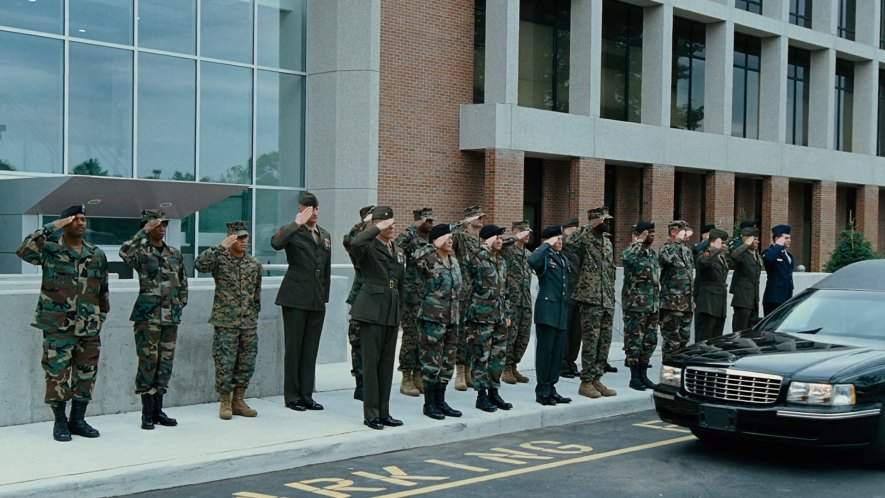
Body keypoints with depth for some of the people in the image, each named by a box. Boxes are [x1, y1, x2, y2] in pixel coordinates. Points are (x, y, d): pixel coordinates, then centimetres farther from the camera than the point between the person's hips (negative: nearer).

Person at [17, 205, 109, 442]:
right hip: (58, 326, -4)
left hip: (89, 328, 4)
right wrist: (51, 228, -23)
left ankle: (78, 420, 21)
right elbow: (24, 251, -23)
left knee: (86, 375, 9)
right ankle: (60, 422, 12)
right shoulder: (51, 249, -3)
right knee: (57, 375, -1)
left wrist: (101, 318, 16)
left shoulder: (97, 255, 9)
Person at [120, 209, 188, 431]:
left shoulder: (175, 254, 13)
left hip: (171, 317, 5)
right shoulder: (141, 252, -4)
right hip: (148, 316, -5)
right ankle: (147, 414, 3)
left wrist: (180, 304, 12)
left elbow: (183, 282, 23)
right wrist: (145, 231, -22)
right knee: (148, 363, -4)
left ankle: (158, 410, 17)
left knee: (165, 363, 8)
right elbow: (124, 252, -28)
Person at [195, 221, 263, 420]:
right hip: (226, 323, -4)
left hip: (249, 324, 4)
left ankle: (238, 401, 19)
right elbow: (200, 264, -25)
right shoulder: (220, 259, -4)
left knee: (246, 364, 7)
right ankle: (225, 403, 10)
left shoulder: (254, 264, 10)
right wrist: (221, 247, -27)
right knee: (225, 364, -2)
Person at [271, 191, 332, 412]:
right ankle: (292, 396, 8)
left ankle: (306, 395, 15)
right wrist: (297, 224, -27)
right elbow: (276, 243, -29)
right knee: (293, 347, 1)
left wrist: (324, 297, 15)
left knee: (311, 348, 8)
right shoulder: (292, 232, -5)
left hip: (317, 301, 6)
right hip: (296, 298, -6)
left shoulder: (325, 236, 15)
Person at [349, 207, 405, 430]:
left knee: (387, 363, 9)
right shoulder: (368, 247, -5)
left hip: (392, 312, 7)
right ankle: (370, 414, 2)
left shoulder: (399, 252, 17)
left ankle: (384, 412, 15)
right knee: (371, 362, -3)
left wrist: (400, 316, 20)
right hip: (372, 310, -7)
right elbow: (355, 243, -31)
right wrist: (378, 229, -21)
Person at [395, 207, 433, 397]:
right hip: (412, 295, -7)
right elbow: (396, 247, -28)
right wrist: (413, 228, -26)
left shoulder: (432, 241, 14)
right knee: (411, 337, -3)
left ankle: (418, 376, 19)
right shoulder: (411, 238, -6)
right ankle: (406, 379, 5)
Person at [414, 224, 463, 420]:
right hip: (432, 318, -7)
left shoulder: (454, 261, 12)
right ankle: (429, 404, 7)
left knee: (448, 362, 11)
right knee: (432, 362, -3)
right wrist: (436, 245, -28)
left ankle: (440, 401, 22)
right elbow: (418, 256, -36)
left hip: (451, 319, 7)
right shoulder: (429, 261, -10)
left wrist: (457, 315, 21)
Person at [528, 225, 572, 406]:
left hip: (561, 312, 8)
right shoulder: (544, 257, -7)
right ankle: (542, 392, 3)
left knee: (558, 352, 9)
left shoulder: (563, 259, 18)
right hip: (547, 311, -8)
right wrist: (547, 245, -19)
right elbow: (532, 260, -32)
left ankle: (551, 389, 17)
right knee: (545, 351, -3)